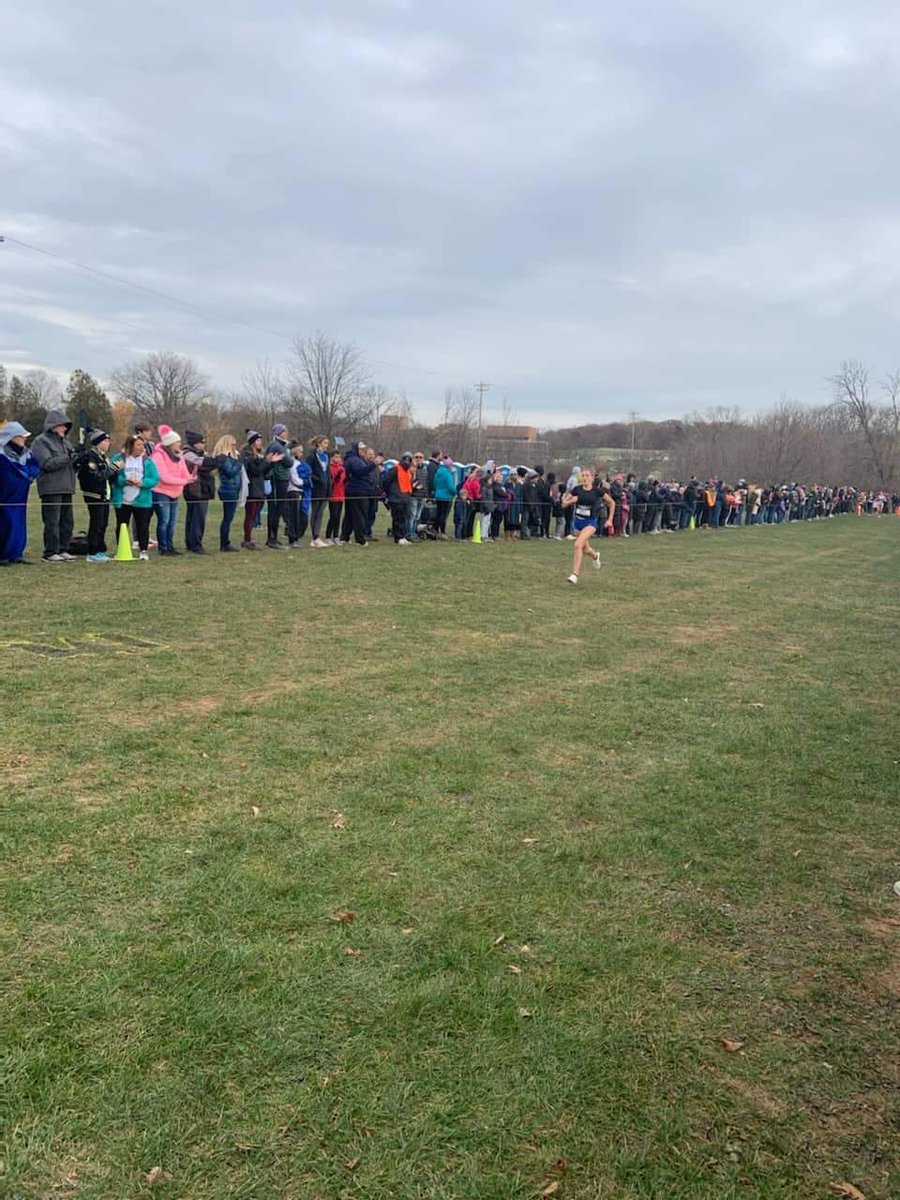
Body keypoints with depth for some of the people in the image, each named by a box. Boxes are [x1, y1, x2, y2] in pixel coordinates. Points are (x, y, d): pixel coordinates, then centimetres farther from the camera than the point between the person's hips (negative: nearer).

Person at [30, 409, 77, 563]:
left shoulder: (65, 441, 19)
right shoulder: (41, 441, -4)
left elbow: (72, 464, 22)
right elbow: (47, 464, -15)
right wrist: (68, 458, -19)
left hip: (66, 488, 8)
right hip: (51, 488, -8)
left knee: (67, 521, 9)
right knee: (52, 521, -7)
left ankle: (63, 550, 18)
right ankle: (50, 553, -2)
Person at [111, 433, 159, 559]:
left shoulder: (148, 461, 2)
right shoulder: (118, 458, 0)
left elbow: (155, 479, -3)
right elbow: (113, 477, -6)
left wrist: (142, 483, -19)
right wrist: (124, 481, -22)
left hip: (142, 501, 0)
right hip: (122, 501, 0)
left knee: (143, 527, 2)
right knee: (121, 526, 9)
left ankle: (143, 550, 13)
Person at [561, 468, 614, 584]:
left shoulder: (597, 491, -9)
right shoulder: (577, 489, -4)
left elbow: (612, 503, 3)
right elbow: (564, 503, 0)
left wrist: (610, 519, 1)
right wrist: (571, 500, -22)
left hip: (590, 523, -4)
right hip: (578, 521, 4)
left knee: (577, 545, -24)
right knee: (585, 549, 18)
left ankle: (575, 575, -17)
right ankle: (595, 555, 56)